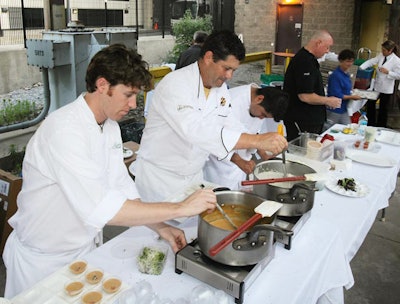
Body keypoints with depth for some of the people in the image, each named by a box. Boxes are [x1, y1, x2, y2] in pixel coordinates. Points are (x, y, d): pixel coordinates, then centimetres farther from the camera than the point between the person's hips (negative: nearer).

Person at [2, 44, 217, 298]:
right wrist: (180, 208, -34)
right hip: (42, 259, -6)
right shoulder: (64, 130, -30)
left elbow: (121, 185, 2)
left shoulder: (110, 125, -2)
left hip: (84, 248, 7)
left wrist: (160, 227, -8)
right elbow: (99, 209, -38)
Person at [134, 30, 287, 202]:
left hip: (194, 175, 7)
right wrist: (257, 140, -42)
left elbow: (228, 124, 6)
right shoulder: (174, 85, -25)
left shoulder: (220, 87, 2)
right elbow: (195, 131, -39)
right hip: (159, 178, -7)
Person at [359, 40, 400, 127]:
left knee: (383, 108, 9)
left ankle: (381, 127, 25)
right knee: (370, 103, 11)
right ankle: (370, 124, 27)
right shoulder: (381, 56, 0)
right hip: (376, 86, 6)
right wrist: (361, 68, -15)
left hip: (386, 89, -5)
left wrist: (387, 72, -24)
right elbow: (370, 62, -2)